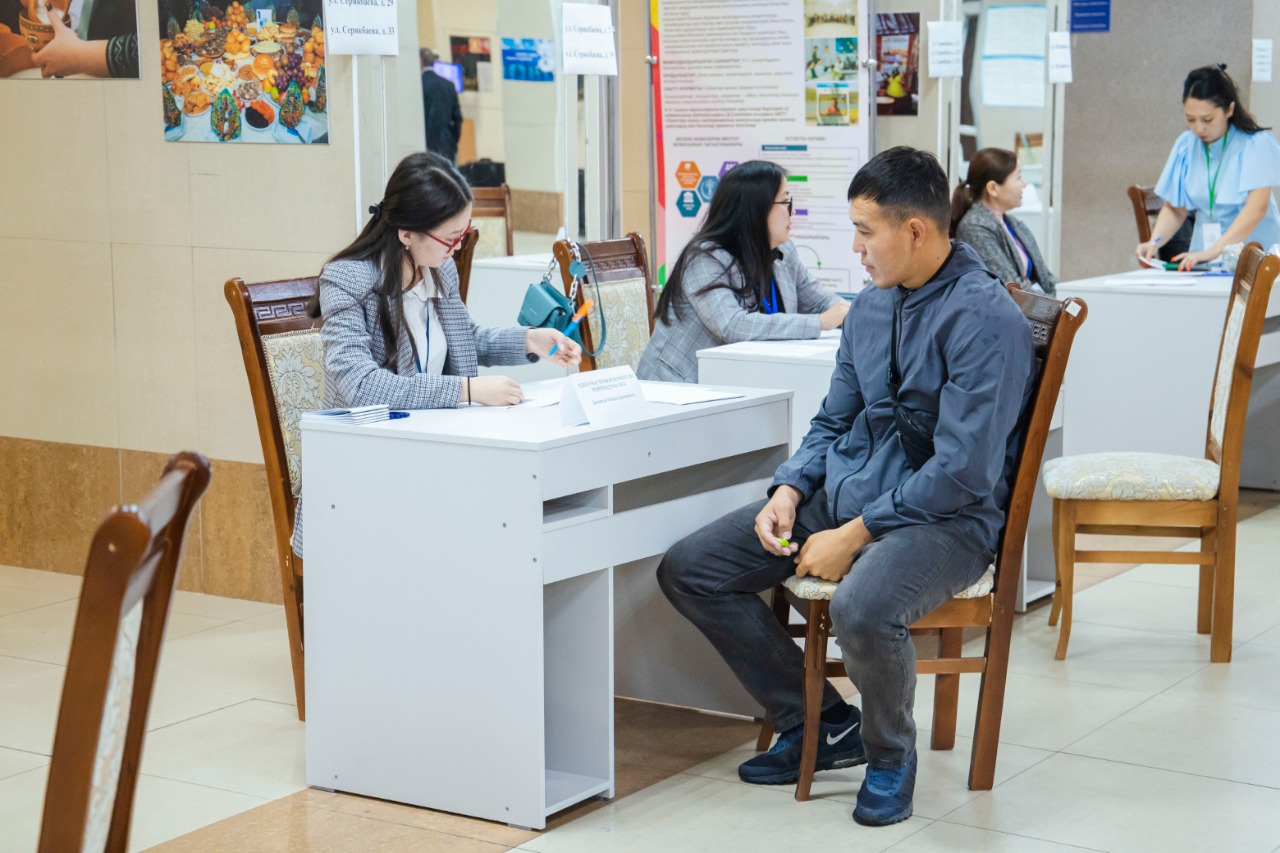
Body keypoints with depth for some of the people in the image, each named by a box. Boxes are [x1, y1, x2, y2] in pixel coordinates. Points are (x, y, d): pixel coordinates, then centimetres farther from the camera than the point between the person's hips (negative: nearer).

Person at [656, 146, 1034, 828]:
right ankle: (823, 724, 9)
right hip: (844, 492, 8)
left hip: (945, 516, -8)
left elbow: (963, 470, -21)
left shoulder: (985, 318, -17)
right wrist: (789, 489, -1)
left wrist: (855, 535, -21)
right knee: (686, 571, -2)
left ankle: (889, 752, -4)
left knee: (862, 610, -39)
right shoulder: (870, 307, 9)